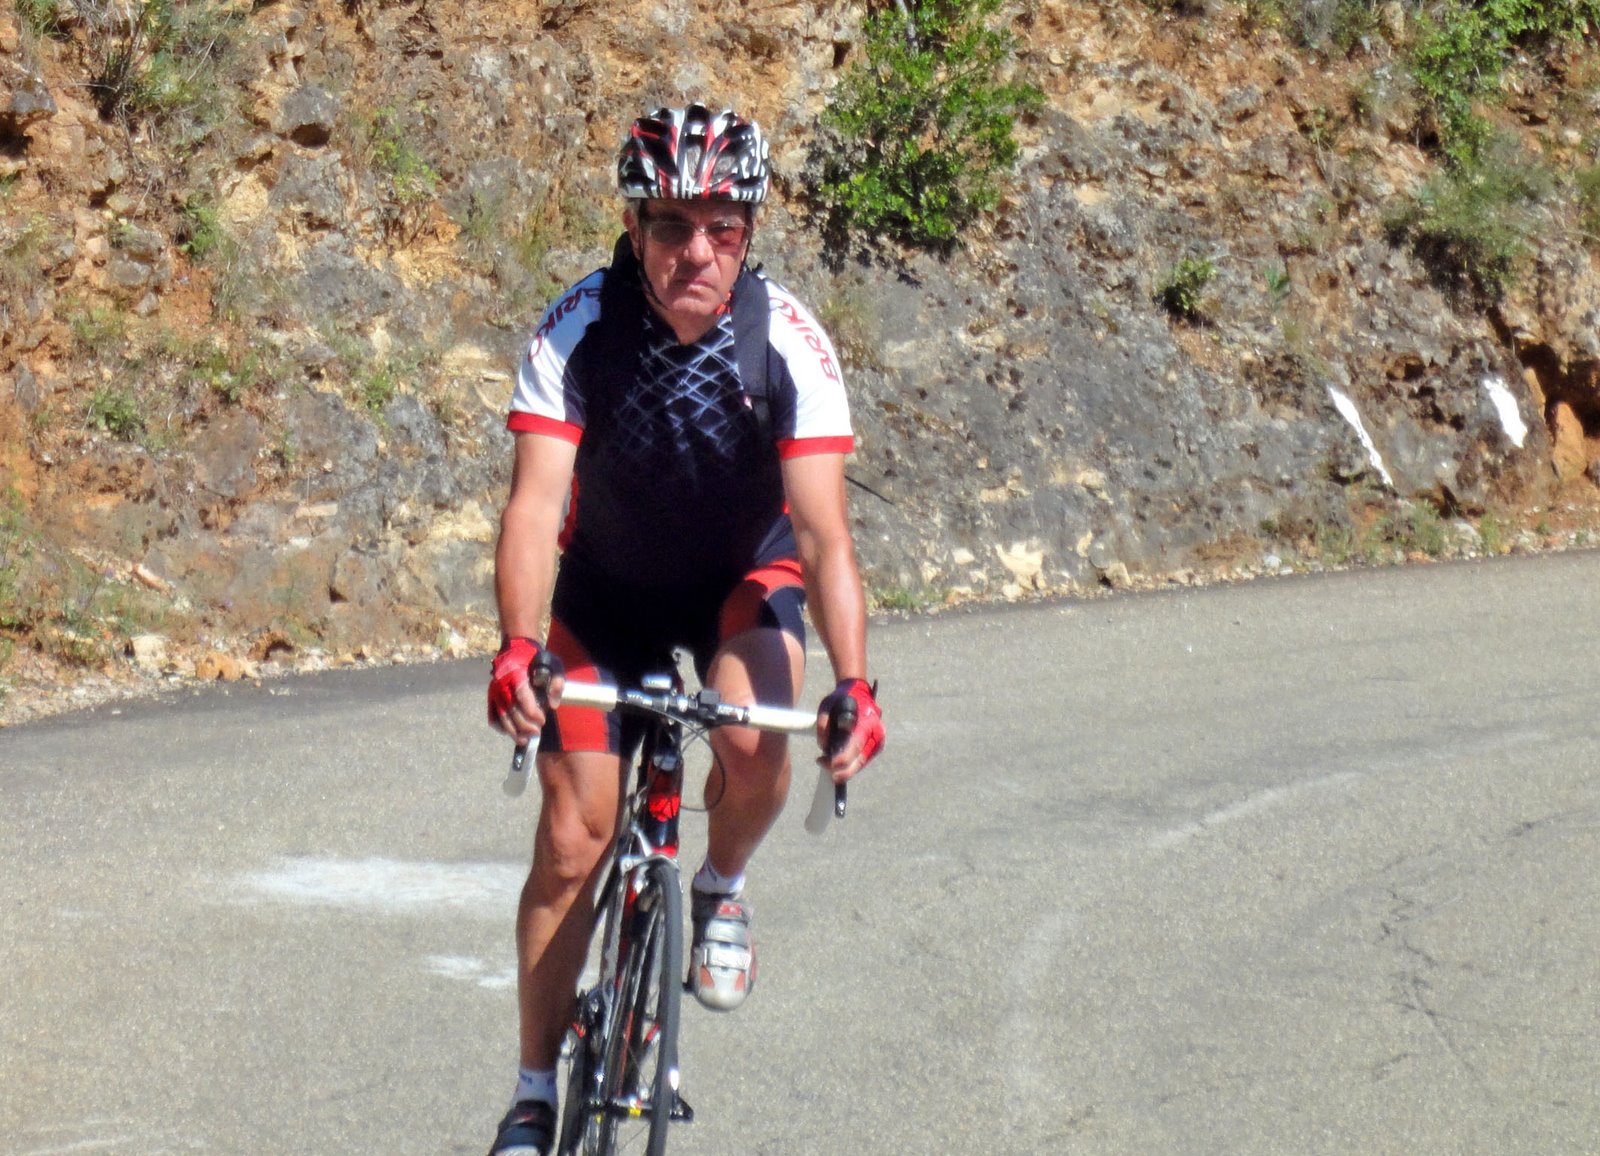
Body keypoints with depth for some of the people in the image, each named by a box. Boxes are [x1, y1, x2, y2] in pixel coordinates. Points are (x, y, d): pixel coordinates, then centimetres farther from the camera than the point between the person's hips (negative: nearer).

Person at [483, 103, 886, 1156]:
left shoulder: (788, 342, -27)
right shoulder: (579, 329, -27)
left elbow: (824, 532, -31)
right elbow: (536, 503, -34)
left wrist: (854, 686, -44)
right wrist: (519, 647, -50)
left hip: (745, 576, -1)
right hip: (609, 585, 1)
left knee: (754, 744, -31)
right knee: (573, 841, -4)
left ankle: (722, 888, 3)